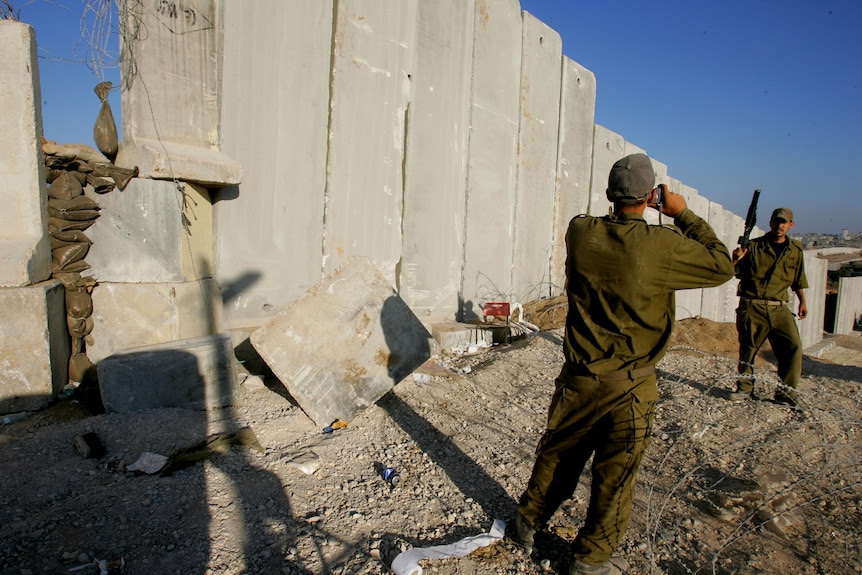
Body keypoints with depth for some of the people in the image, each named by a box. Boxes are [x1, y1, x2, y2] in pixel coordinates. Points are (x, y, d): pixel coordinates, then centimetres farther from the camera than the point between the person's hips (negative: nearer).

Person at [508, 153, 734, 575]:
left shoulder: (580, 233, -8)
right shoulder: (661, 246, -19)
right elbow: (722, 265, -3)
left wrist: (623, 208, 14)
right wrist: (683, 214, 0)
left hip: (578, 378, 4)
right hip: (630, 386, -3)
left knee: (556, 454, 21)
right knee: (615, 475, 13)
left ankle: (527, 523, 40)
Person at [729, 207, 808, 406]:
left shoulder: (795, 250, 11)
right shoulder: (753, 246, 2)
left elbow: (798, 280, 20)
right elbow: (736, 272, -1)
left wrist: (802, 301, 17)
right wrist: (737, 259, -21)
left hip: (779, 309, 2)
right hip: (751, 307, -2)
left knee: (793, 345, -9)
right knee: (748, 347, 2)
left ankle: (787, 391, 2)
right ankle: (745, 388, 17)